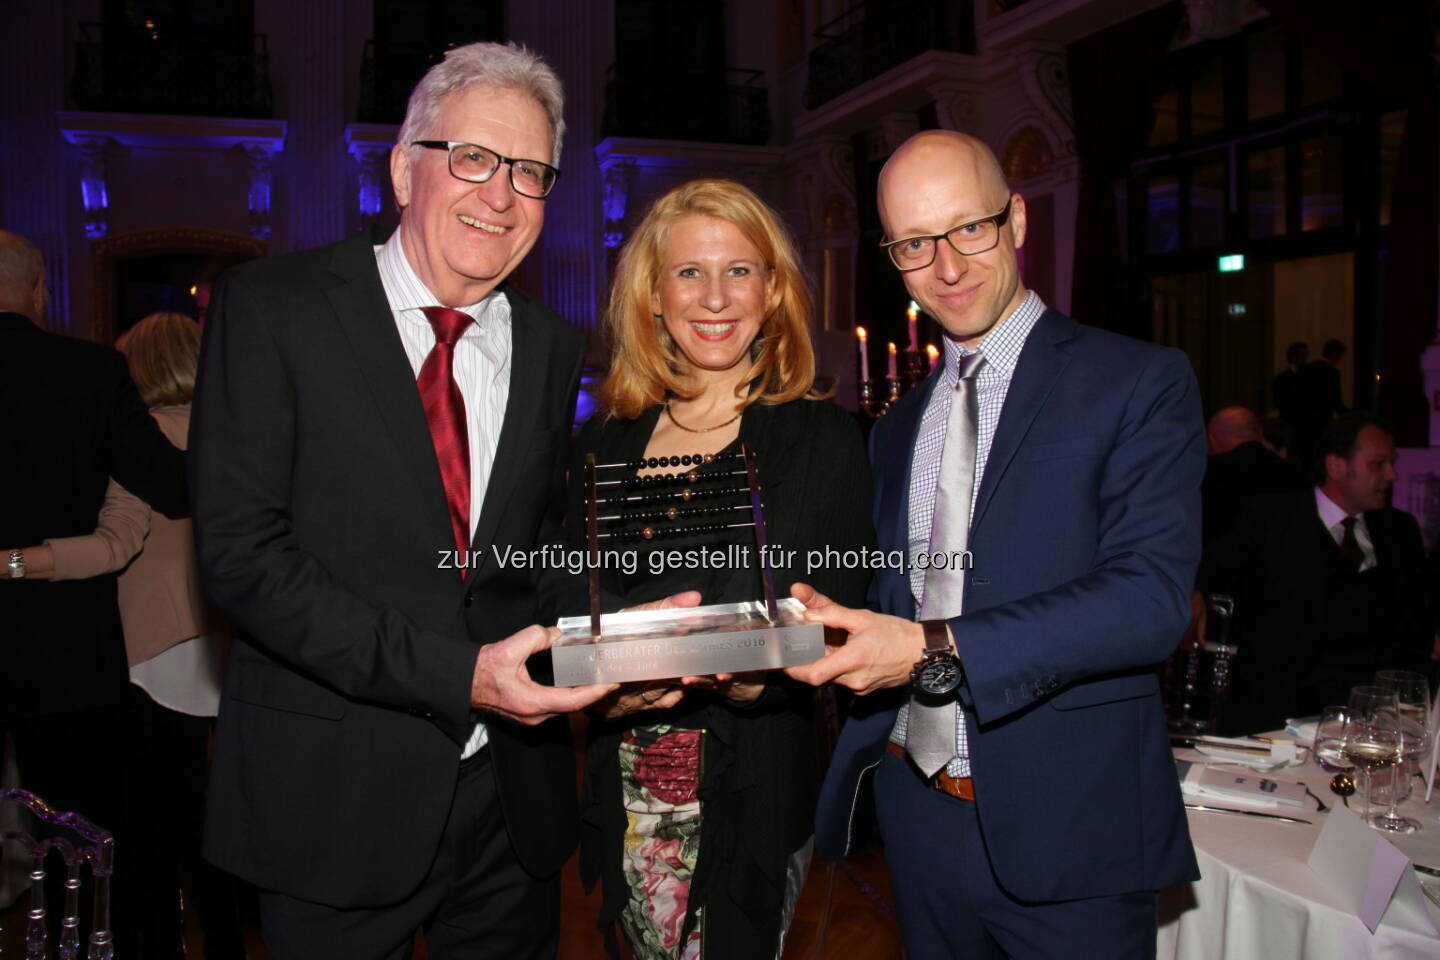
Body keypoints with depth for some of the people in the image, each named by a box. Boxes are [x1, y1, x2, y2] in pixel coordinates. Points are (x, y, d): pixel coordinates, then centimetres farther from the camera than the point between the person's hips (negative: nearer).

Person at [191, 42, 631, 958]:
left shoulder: (554, 348, 4)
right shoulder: (271, 306, -9)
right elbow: (241, 549, -15)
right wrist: (453, 674, -22)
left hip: (514, 792, 4)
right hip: (336, 793, -3)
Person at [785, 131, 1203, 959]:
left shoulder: (1140, 383, -7)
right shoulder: (898, 427, 12)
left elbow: (1153, 596, -18)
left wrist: (936, 649, -24)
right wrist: (824, 620, -4)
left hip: (1069, 827, -5)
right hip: (919, 810, 5)